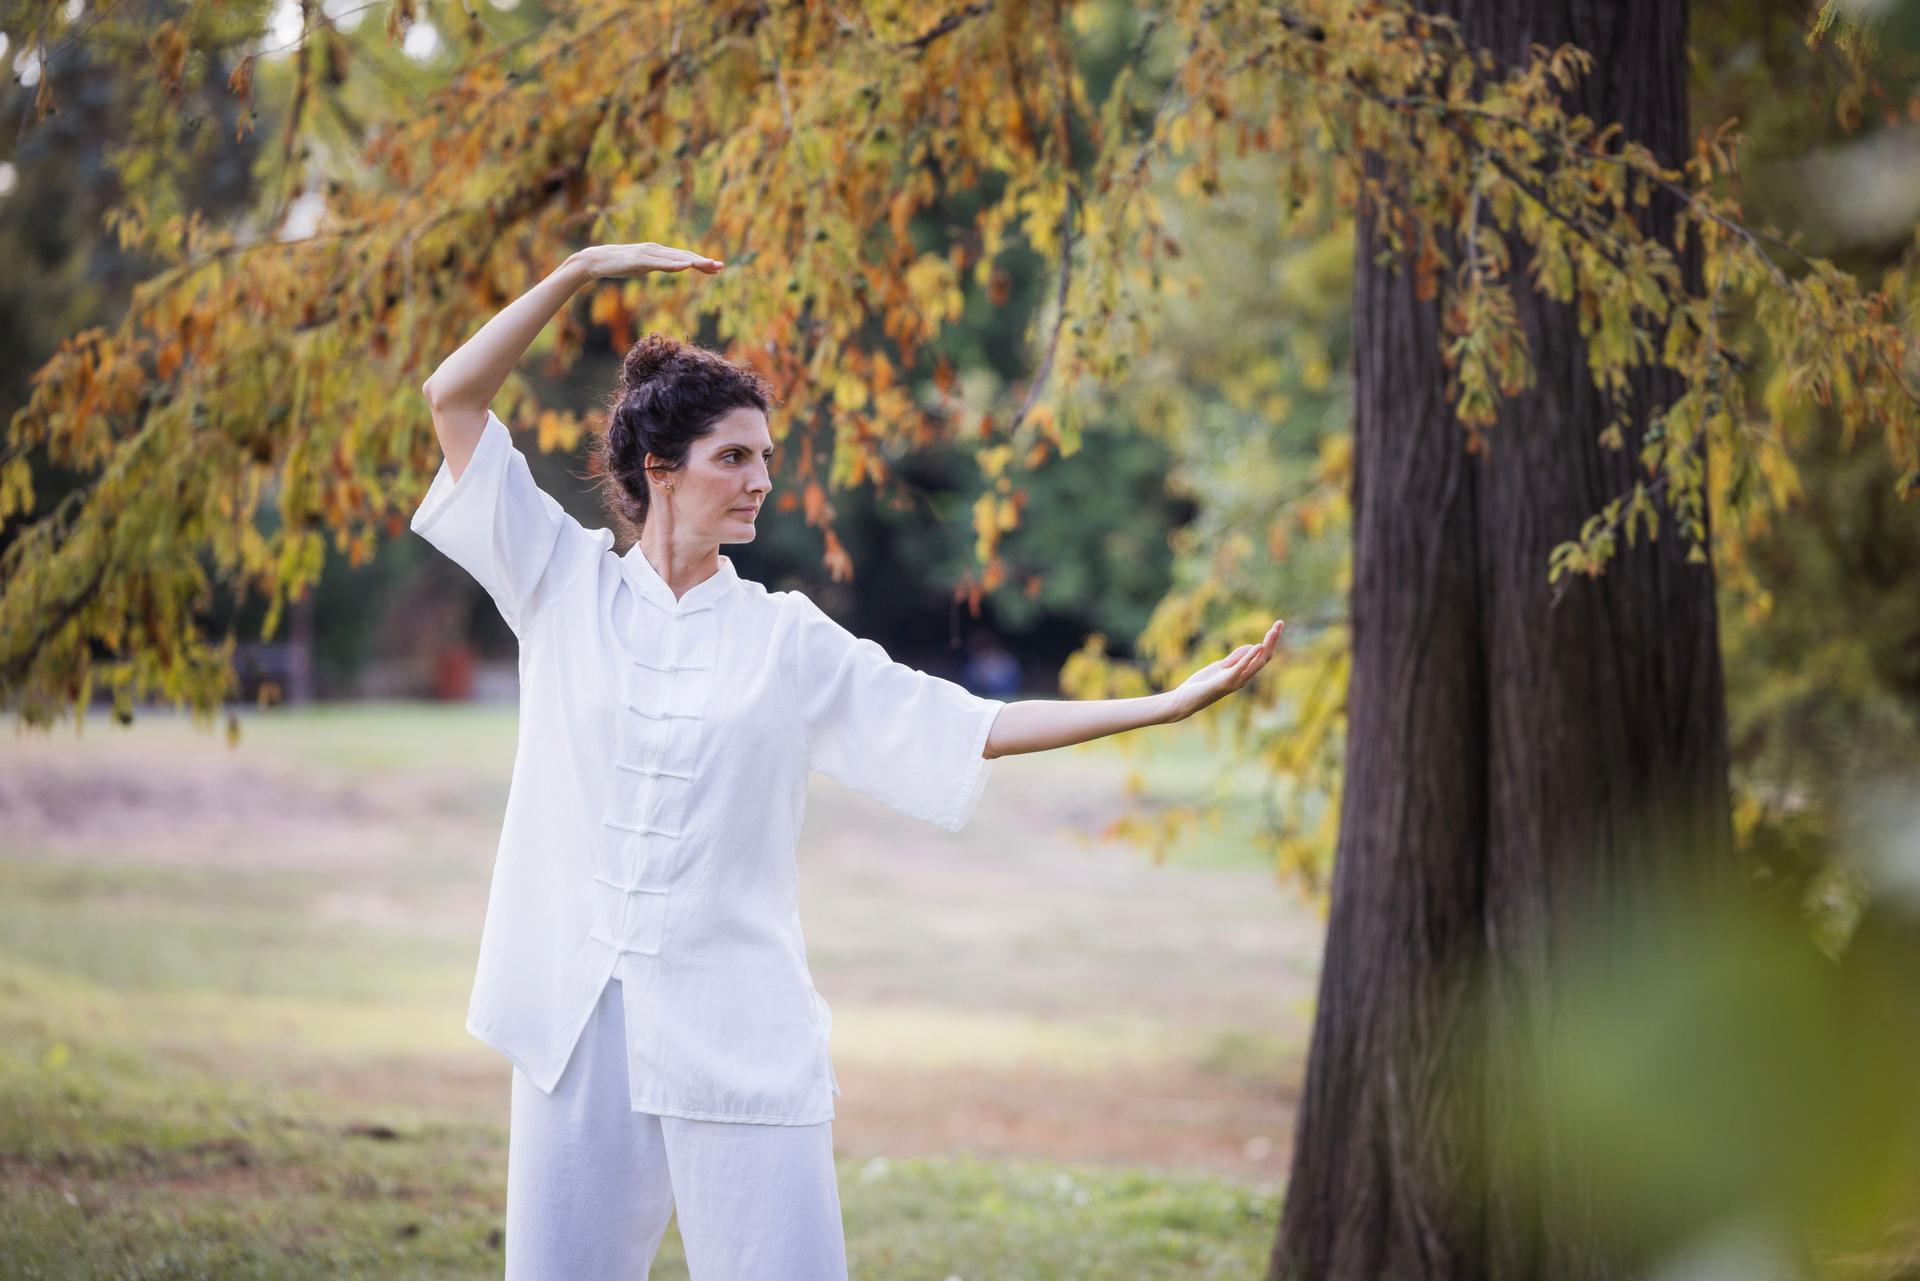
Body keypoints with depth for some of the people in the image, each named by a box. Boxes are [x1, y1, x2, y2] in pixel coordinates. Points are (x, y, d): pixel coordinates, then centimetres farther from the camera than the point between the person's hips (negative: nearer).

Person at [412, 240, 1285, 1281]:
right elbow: (454, 400, 3)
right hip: (578, 1016, 0)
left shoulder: (786, 638, 8)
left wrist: (1166, 704, 1)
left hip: (737, 1031, 0)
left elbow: (974, 727, 7)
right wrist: (583, 269, -3)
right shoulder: (567, 585, 7)